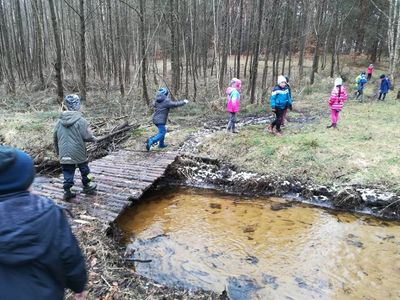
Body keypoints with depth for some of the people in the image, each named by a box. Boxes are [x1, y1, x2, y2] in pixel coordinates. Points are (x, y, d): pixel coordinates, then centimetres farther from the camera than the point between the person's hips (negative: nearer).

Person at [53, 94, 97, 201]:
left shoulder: (60, 121, 4)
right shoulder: (81, 120, -15)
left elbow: (55, 137, 10)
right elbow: (87, 136, -16)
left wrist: (57, 150, 23)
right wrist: (93, 139, 6)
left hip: (64, 155, 4)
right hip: (79, 153, -4)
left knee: (67, 173, 11)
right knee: (84, 169, 17)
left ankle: (67, 191, 15)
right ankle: (86, 186, 32)